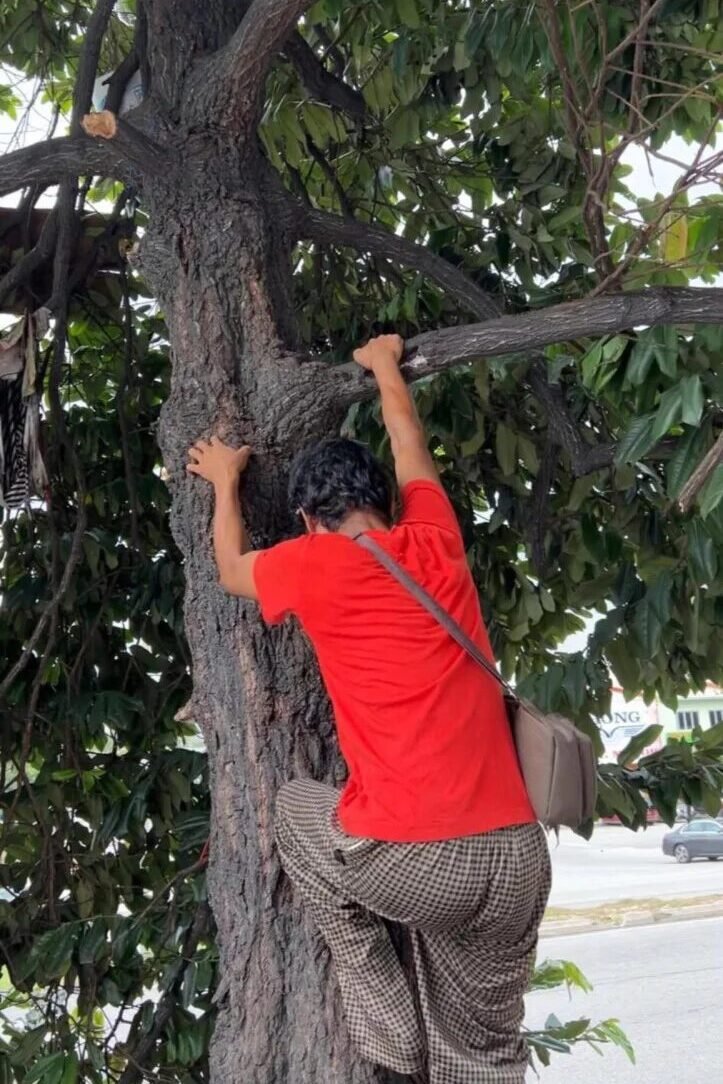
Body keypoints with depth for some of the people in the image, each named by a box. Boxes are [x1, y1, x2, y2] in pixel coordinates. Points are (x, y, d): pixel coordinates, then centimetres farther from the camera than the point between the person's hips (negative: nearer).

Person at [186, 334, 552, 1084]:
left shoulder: (314, 563, 0)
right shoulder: (437, 541, 10)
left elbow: (232, 569, 23)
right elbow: (412, 448, 31)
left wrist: (226, 481, 41)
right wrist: (385, 365, 49)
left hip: (412, 863, -4)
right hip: (516, 859, 4)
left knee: (297, 806, 26)